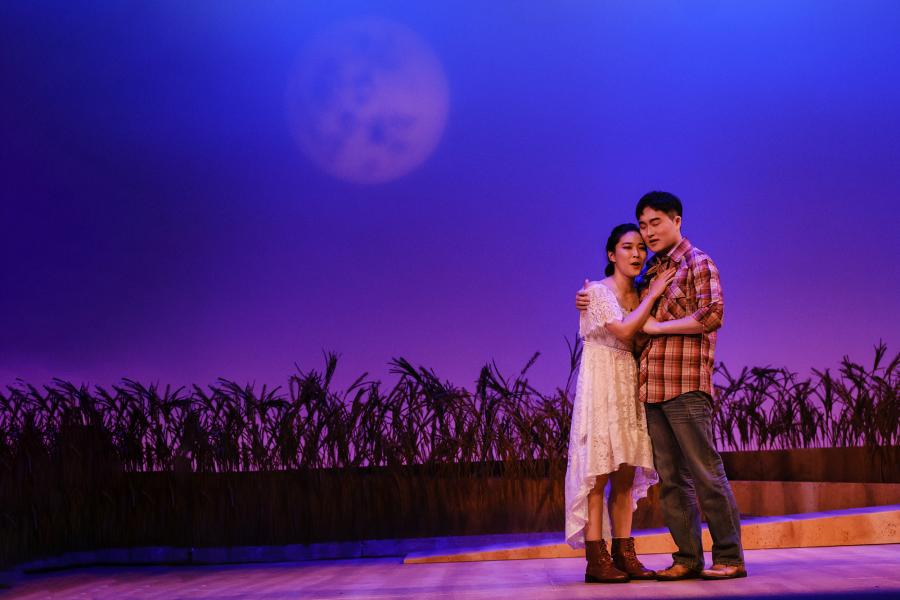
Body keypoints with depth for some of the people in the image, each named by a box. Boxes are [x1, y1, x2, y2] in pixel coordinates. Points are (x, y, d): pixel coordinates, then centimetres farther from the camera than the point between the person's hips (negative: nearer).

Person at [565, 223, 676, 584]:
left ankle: (624, 555, 8)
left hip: (629, 387, 7)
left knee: (626, 475, 5)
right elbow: (624, 330, -18)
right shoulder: (597, 291, -7)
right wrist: (652, 295, -11)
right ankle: (596, 560, -8)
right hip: (601, 386, -7)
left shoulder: (639, 296, 13)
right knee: (598, 473, -8)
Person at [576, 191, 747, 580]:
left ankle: (730, 558, -1)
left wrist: (657, 326, -10)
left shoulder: (697, 263, -2)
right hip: (652, 387, 8)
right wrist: (592, 305, 14)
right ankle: (688, 558, 11)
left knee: (705, 472, -6)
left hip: (686, 386, -7)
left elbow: (711, 316, -14)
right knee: (671, 478, 7)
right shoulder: (652, 271, 20)